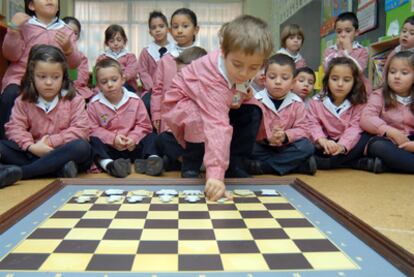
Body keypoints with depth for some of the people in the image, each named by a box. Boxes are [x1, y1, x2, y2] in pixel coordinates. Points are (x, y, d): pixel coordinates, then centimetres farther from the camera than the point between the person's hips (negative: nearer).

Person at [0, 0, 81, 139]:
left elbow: (74, 64, 3)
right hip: (19, 78, -1)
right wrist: (14, 29, -14)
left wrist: (68, 48, -18)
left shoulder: (66, 31, 12)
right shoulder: (24, 25, 7)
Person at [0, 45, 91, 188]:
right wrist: (31, 146, -21)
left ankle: (17, 172, -33)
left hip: (62, 153, -2)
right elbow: (15, 128, -2)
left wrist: (51, 142, -16)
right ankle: (59, 170, -33)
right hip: (33, 153, 2)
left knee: (82, 147, -34)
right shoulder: (23, 101, 6)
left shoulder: (73, 100, 0)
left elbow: (81, 129, -10)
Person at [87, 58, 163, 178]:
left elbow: (144, 125, -1)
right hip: (109, 148, -1)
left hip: (132, 146, 1)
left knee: (151, 137, -17)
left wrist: (133, 138, -20)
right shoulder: (94, 103, -2)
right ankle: (108, 164, -53)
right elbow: (94, 129, -6)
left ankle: (152, 158, -45)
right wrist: (112, 138, -21)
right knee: (93, 141, -27)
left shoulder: (134, 99, -1)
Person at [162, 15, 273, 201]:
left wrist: (241, 94, -12)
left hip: (213, 101, 7)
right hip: (181, 102, -7)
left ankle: (234, 167, 1)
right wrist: (215, 174, -60)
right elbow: (217, 126, -53)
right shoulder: (213, 81, -43)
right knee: (203, 122, -38)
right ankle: (190, 167, -10)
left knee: (252, 112, -10)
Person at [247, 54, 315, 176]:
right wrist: (267, 139, -29)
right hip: (263, 147, -2)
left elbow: (301, 129, -4)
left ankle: (259, 165, -22)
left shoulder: (297, 103, -2)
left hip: (285, 147, 3)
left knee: (307, 146, -23)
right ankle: (295, 164, -24)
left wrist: (285, 136, -24)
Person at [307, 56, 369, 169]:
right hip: (326, 146, 0)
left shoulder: (359, 104, -2)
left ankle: (325, 163, -30)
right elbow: (313, 125, -10)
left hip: (347, 145, 0)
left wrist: (342, 145, -37)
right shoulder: (316, 102, 1)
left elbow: (355, 128, -16)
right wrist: (322, 140, -34)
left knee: (367, 137, -28)